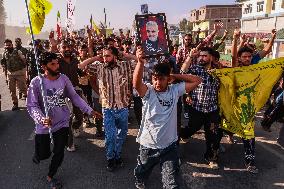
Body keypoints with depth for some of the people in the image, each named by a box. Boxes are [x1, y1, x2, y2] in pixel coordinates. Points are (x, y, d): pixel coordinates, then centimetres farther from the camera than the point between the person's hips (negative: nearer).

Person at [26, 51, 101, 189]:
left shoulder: (64, 78, -7)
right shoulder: (36, 82, -16)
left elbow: (74, 97, 0)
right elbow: (32, 105, -15)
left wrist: (89, 110, -4)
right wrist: (41, 119, -33)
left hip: (62, 123, 2)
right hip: (44, 125, -2)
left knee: (59, 154, 8)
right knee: (44, 154, 13)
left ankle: (50, 176, 37)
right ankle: (38, 154, 53)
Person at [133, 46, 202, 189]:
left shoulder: (175, 90, -4)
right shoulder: (148, 91, -11)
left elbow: (196, 81, -2)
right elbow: (136, 83, -33)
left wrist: (174, 76, -6)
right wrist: (140, 62, -48)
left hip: (169, 146, 0)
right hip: (148, 145, 0)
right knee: (141, 175, 26)